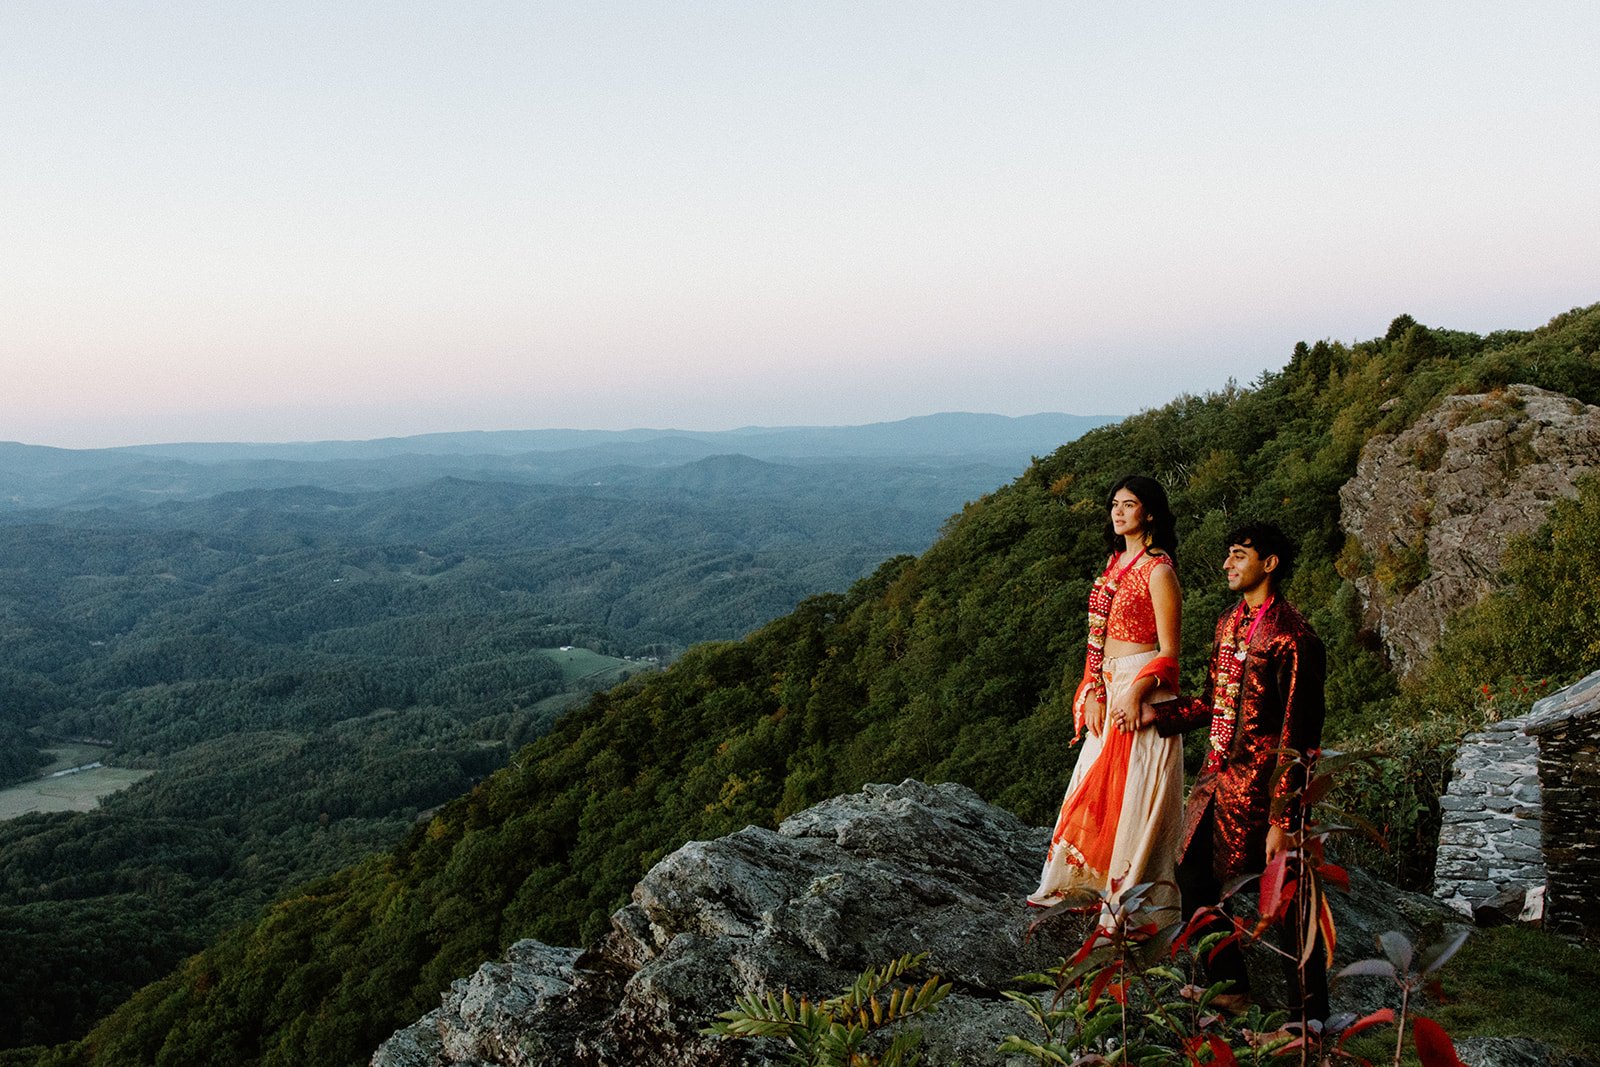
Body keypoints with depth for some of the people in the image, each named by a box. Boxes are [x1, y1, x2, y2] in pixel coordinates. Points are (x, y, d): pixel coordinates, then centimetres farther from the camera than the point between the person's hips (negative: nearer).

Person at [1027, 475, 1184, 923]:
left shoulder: (1158, 570, -12)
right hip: (1109, 689, 8)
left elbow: (1168, 652, -13)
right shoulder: (1116, 562, 12)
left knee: (1136, 797, -3)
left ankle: (1143, 901, 8)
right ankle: (1073, 884, 26)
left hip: (1144, 689, -8)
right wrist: (1094, 693, 3)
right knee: (1094, 788, 14)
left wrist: (1136, 694, -23)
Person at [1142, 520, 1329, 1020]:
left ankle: (1309, 1016, 18)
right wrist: (1160, 714, 10)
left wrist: (1283, 820, -20)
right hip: (1218, 777, 9)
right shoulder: (1229, 623, 10)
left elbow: (1297, 738, -19)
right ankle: (1229, 988, 36)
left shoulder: (1292, 638, -17)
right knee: (1194, 881, 17)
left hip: (1262, 786, -9)